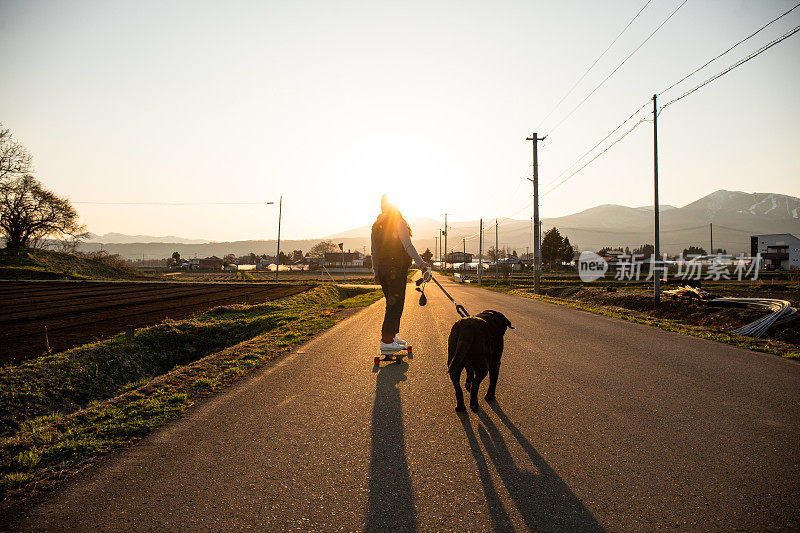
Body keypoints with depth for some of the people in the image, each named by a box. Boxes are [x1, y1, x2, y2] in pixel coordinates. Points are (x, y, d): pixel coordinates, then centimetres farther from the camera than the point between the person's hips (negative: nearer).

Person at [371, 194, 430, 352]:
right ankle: (386, 341, -8)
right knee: (395, 305, -6)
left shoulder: (376, 226, 15)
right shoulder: (399, 222, -8)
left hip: (382, 270, 8)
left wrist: (376, 273, 22)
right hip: (397, 269, -8)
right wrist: (421, 264, -17)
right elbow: (408, 246, -16)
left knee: (392, 304, 18)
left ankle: (391, 335, 22)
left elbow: (374, 252, 17)